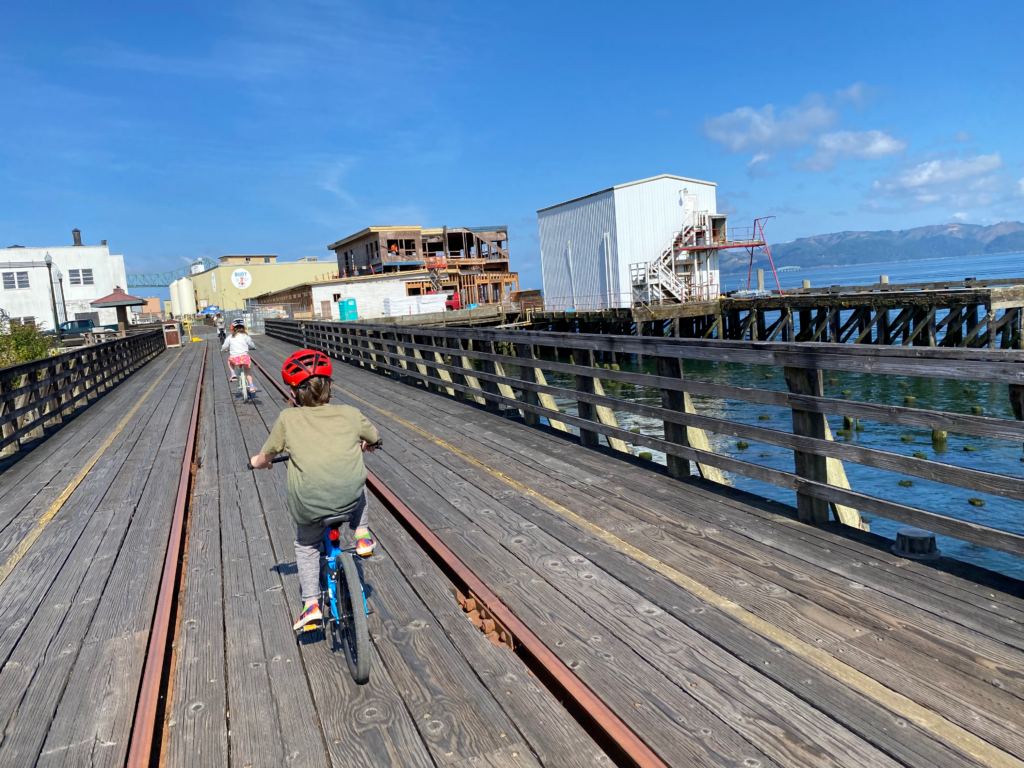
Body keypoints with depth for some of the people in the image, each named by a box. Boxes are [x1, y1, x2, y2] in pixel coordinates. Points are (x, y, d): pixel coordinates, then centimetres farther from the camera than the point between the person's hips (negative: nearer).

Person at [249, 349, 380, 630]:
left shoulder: (288, 419, 3)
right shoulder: (349, 414, 7)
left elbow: (265, 456, 16)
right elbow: (374, 437, 27)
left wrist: (258, 461, 40)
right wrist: (364, 444, 50)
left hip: (309, 505, -1)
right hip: (350, 497, 1)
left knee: (306, 546, 29)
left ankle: (311, 604, 23)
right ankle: (362, 536, 31)